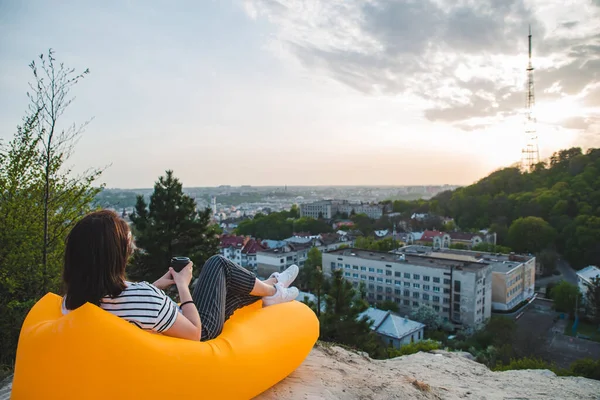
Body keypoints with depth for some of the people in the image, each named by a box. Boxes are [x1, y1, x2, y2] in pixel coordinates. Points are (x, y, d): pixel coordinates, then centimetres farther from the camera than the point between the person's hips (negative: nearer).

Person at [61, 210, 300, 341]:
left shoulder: (74, 299, -16)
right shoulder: (142, 297, -40)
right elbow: (194, 332, -25)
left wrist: (159, 285, 2)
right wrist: (183, 284, -17)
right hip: (199, 335, -7)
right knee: (218, 264, 8)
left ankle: (267, 294, 48)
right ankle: (271, 290, 30)